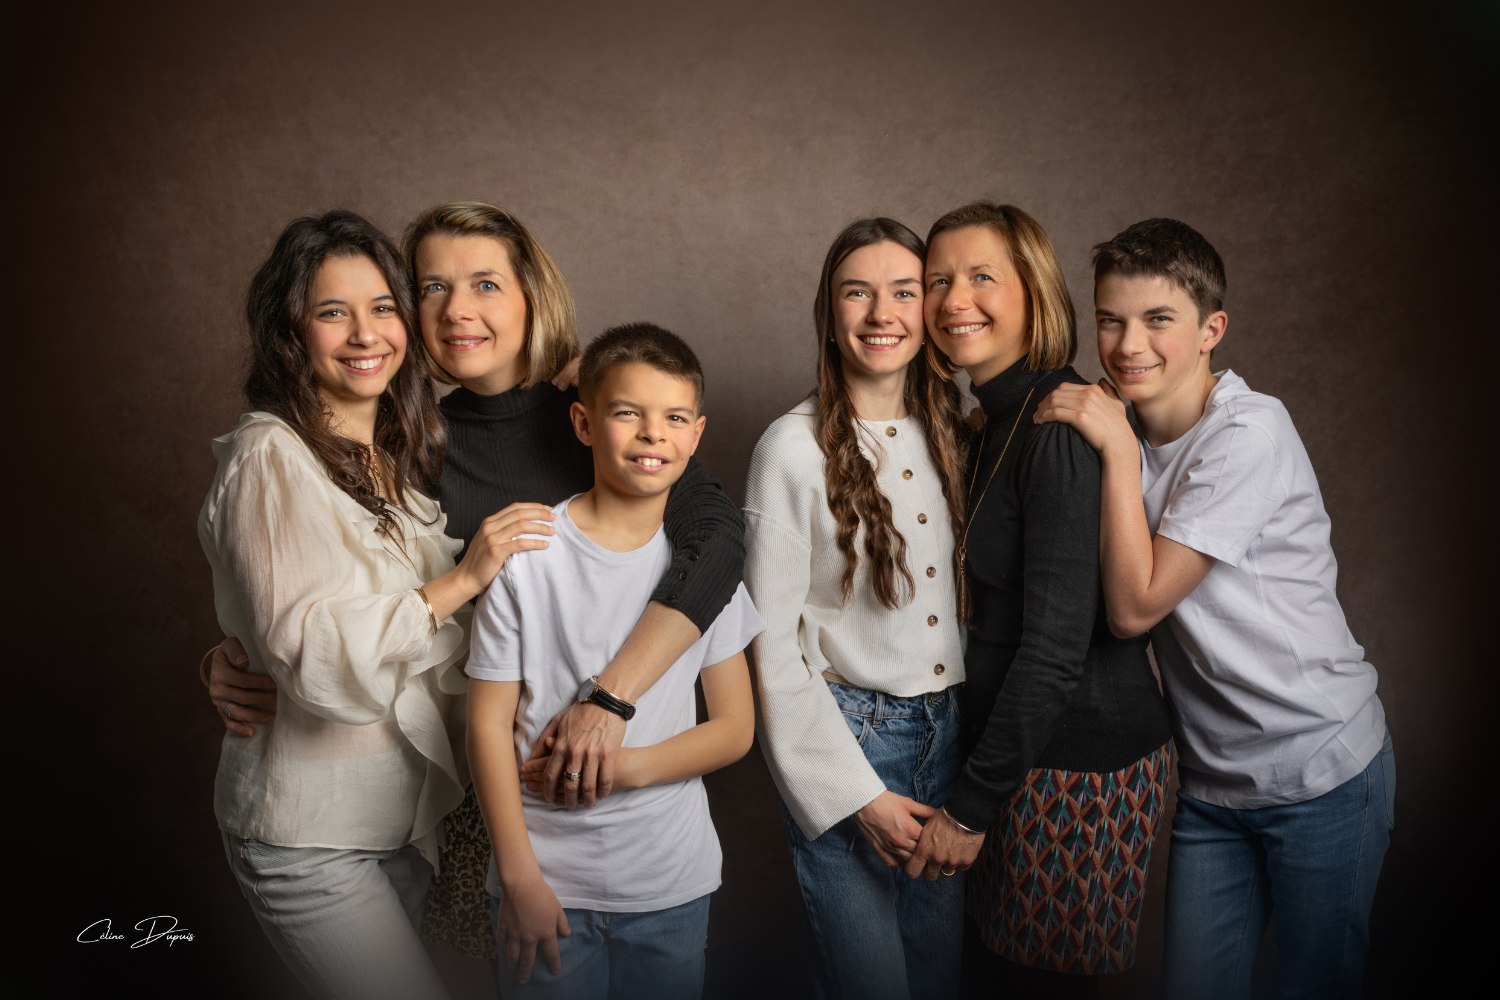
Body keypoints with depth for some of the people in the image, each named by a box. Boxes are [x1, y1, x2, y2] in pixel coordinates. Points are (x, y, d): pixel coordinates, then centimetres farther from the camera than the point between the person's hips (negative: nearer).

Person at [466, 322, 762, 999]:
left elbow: (735, 728, 1)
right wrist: (520, 878, -8)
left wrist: (619, 766, -13)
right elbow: (489, 724, -6)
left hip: (673, 884, 3)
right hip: (551, 880, -2)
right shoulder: (526, 553, -10)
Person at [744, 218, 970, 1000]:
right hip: (844, 733, -5)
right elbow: (771, 640, -10)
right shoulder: (794, 446, -11)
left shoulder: (953, 432, 5)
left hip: (950, 731, 5)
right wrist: (856, 795, -11)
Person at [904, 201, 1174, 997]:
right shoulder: (999, 423, 9)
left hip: (1075, 764, -9)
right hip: (1021, 747, 9)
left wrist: (971, 806, -17)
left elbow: (1056, 645, -23)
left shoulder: (1060, 428, -20)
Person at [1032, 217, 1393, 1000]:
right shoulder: (1128, 433, 1)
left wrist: (1118, 450, -22)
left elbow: (1134, 606, -22)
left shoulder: (1247, 434, -20)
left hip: (1321, 775, -6)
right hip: (1212, 780, 6)